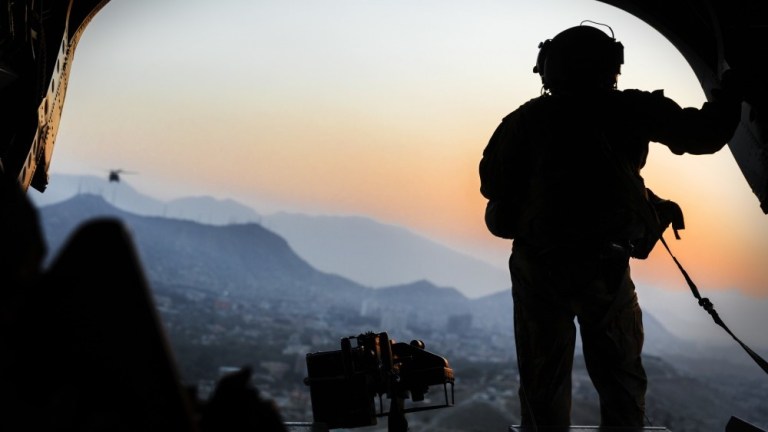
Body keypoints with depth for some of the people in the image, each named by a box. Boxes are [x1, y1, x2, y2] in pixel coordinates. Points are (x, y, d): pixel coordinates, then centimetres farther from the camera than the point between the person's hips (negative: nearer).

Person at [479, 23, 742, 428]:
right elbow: (704, 134, 2)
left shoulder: (526, 120, -2)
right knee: (620, 377, 13)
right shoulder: (629, 111, -4)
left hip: (538, 268, 1)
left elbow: (491, 183, -1)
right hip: (605, 268, -1)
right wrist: (729, 94, 20)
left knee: (543, 381, 11)